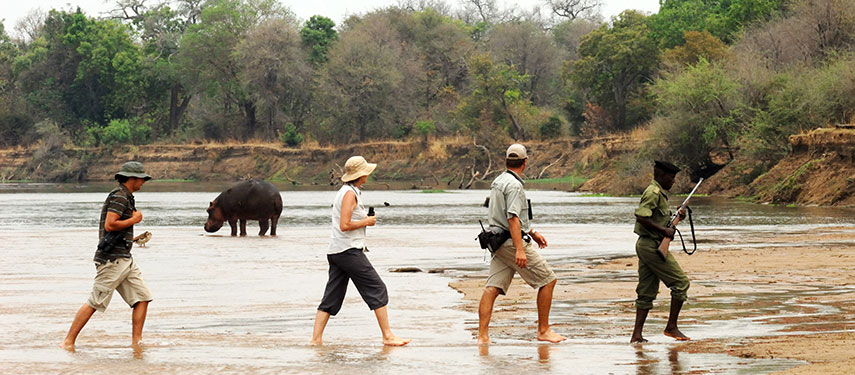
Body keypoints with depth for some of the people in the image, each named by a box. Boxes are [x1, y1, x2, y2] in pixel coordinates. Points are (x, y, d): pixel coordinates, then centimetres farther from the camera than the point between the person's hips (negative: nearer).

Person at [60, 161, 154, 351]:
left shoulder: (126, 197, 19)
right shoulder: (119, 196, -12)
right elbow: (110, 225, -22)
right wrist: (134, 219, -11)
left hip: (125, 259, 10)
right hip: (112, 258, -10)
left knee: (142, 297, 3)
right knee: (95, 302, -8)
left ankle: (136, 341, 5)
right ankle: (68, 342, -4)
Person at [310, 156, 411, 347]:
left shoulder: (345, 191, 18)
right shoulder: (350, 193, -13)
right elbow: (345, 225, -20)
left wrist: (365, 219, 12)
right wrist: (367, 222, -9)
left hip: (335, 251, 10)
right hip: (349, 250, -10)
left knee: (331, 297, 6)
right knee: (377, 289, -3)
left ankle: (316, 339, 1)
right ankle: (387, 336, -1)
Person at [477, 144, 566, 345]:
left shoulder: (498, 182, 16)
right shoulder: (514, 185, -14)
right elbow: (513, 218, -22)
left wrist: (532, 232, 33)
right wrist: (519, 249, -26)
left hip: (498, 243, 9)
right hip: (513, 242, -9)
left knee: (492, 288, 1)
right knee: (548, 279, 3)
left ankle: (482, 335, -7)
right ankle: (543, 330, 6)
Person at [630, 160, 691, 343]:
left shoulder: (659, 193, 19)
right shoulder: (653, 192, -14)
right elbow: (641, 218, -24)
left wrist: (675, 217, 10)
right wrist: (664, 230, -20)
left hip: (645, 246, 10)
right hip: (653, 245, -10)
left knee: (647, 292, 8)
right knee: (681, 282, -4)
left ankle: (637, 334, 5)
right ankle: (671, 327, -1)